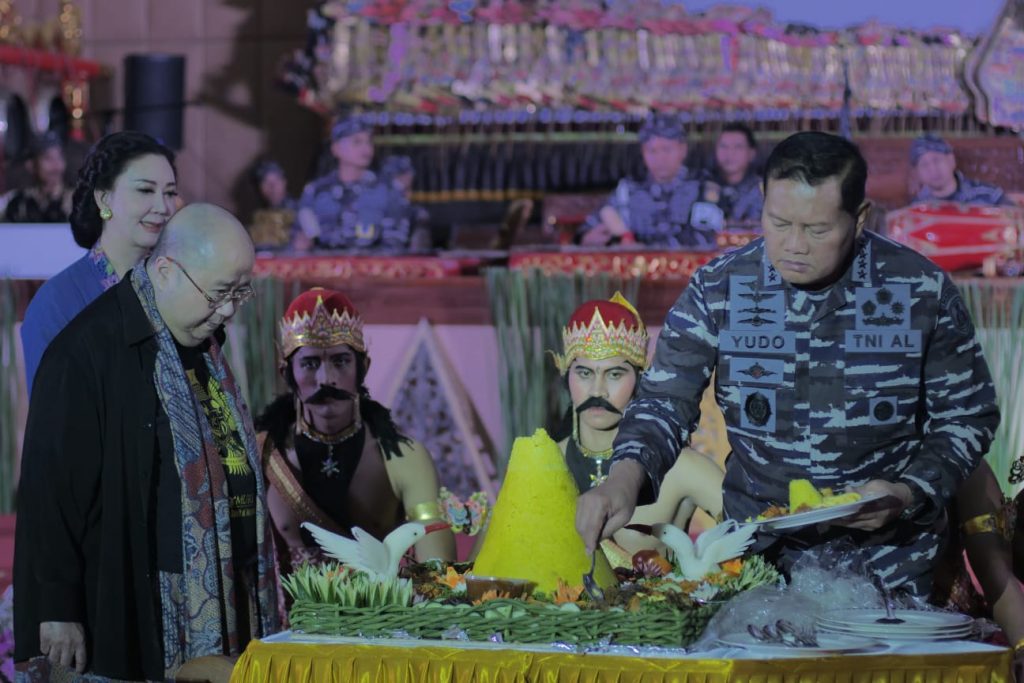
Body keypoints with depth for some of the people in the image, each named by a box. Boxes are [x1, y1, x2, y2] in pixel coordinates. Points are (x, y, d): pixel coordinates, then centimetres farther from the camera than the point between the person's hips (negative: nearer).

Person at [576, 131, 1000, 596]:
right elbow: (664, 402, -1)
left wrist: (908, 496, -12)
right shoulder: (718, 289, -3)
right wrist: (623, 480, -21)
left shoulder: (921, 291, -5)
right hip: (759, 558, 1)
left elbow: (968, 416, 4)